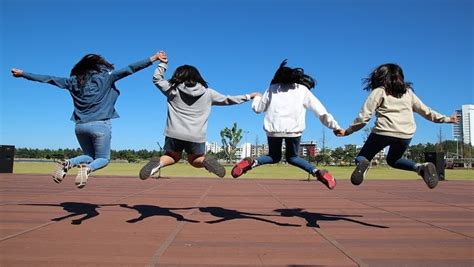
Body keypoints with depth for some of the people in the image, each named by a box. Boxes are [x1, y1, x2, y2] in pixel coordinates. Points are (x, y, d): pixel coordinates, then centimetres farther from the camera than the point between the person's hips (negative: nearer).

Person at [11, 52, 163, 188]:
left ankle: (67, 164, -6)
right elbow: (129, 69, -2)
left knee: (89, 156, 23)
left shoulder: (74, 80, 12)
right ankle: (87, 169, -23)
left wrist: (22, 74, 30)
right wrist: (152, 59, -1)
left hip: (80, 126, 4)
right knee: (103, 159, 10)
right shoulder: (106, 76, 2)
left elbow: (48, 79, 17)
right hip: (100, 125, -4)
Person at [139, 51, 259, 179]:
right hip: (196, 137, 0)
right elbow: (227, 100, 15)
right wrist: (248, 96, 25)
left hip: (174, 134, 0)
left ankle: (158, 162, -7)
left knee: (173, 157, 25)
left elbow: (157, 78, 18)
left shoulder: (173, 90, 4)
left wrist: (163, 63, 25)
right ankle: (205, 161, -10)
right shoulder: (207, 93, 5)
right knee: (195, 160, 24)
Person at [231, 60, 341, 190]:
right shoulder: (303, 89, 17)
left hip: (274, 128, 0)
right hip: (294, 129, 0)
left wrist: (257, 98, 42)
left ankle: (252, 162, -8)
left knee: (274, 156, 21)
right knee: (292, 157, 21)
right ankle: (317, 172, -3)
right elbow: (321, 111, 11)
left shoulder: (273, 88, 17)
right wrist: (335, 126, 12)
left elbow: (258, 108, 21)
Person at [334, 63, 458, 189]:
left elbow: (364, 116, 0)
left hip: (383, 132, -4)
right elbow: (425, 110, 25)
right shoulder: (408, 92, 20)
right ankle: (421, 167, 2)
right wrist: (446, 119, 38)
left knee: (361, 158, 10)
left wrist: (347, 131, 7)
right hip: (406, 135, 4)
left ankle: (363, 164, -28)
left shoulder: (379, 91, 8)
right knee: (393, 159, 29)